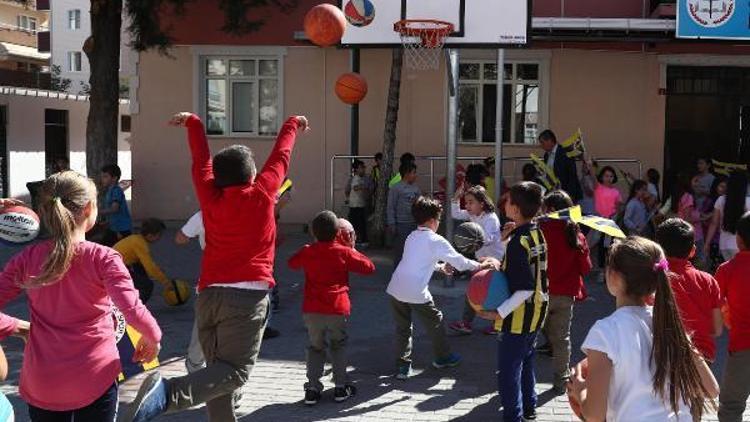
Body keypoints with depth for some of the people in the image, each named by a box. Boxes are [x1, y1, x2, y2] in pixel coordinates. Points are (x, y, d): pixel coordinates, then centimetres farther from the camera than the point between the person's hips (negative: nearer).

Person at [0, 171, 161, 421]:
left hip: (40, 387, 3)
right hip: (95, 381, -3)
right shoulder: (103, 258, -13)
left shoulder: (26, 260, -3)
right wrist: (153, 337, -4)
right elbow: (133, 311, -22)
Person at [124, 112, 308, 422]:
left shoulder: (210, 197, 8)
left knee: (218, 368, 14)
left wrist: (193, 123, 37)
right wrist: (292, 125, 32)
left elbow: (201, 161, 22)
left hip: (209, 295, 5)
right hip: (247, 295, -5)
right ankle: (168, 392, -32)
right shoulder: (261, 194, 1)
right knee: (234, 371, -10)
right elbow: (280, 157, 15)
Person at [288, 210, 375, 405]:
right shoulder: (344, 252, -3)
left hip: (311, 310, 2)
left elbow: (292, 263, 24)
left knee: (316, 347, 18)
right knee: (338, 345, 20)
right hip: (338, 309, -1)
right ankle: (341, 387, 16)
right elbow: (369, 267, 5)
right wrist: (353, 251, 14)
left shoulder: (307, 252, 4)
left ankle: (312, 389, 7)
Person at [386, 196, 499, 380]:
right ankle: (443, 357, 33)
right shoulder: (436, 240, -6)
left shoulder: (412, 237, 15)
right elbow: (459, 261, -6)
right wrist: (480, 265, 4)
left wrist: (440, 266, 36)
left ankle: (402, 366, 13)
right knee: (435, 322, 16)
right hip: (416, 292, -6)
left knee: (402, 327, 15)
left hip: (395, 288, 6)